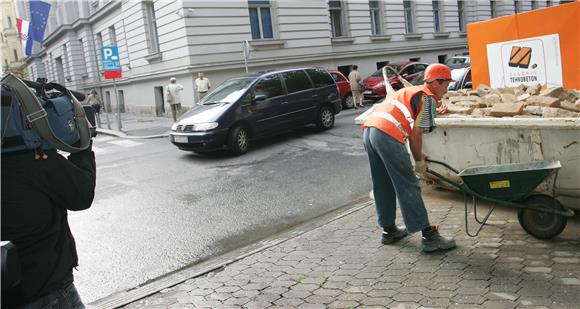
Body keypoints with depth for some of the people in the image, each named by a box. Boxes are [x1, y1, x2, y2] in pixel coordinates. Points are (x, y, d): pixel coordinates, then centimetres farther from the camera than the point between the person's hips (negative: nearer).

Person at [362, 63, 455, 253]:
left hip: (368, 129, 9)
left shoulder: (411, 91, 30)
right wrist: (419, 160, 8)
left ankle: (388, 230, 29)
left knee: (382, 186, 18)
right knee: (408, 186, -5)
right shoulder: (428, 99, 4)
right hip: (387, 135, -9)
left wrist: (433, 112, 49)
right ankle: (429, 236, 0)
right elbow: (415, 134, -3)